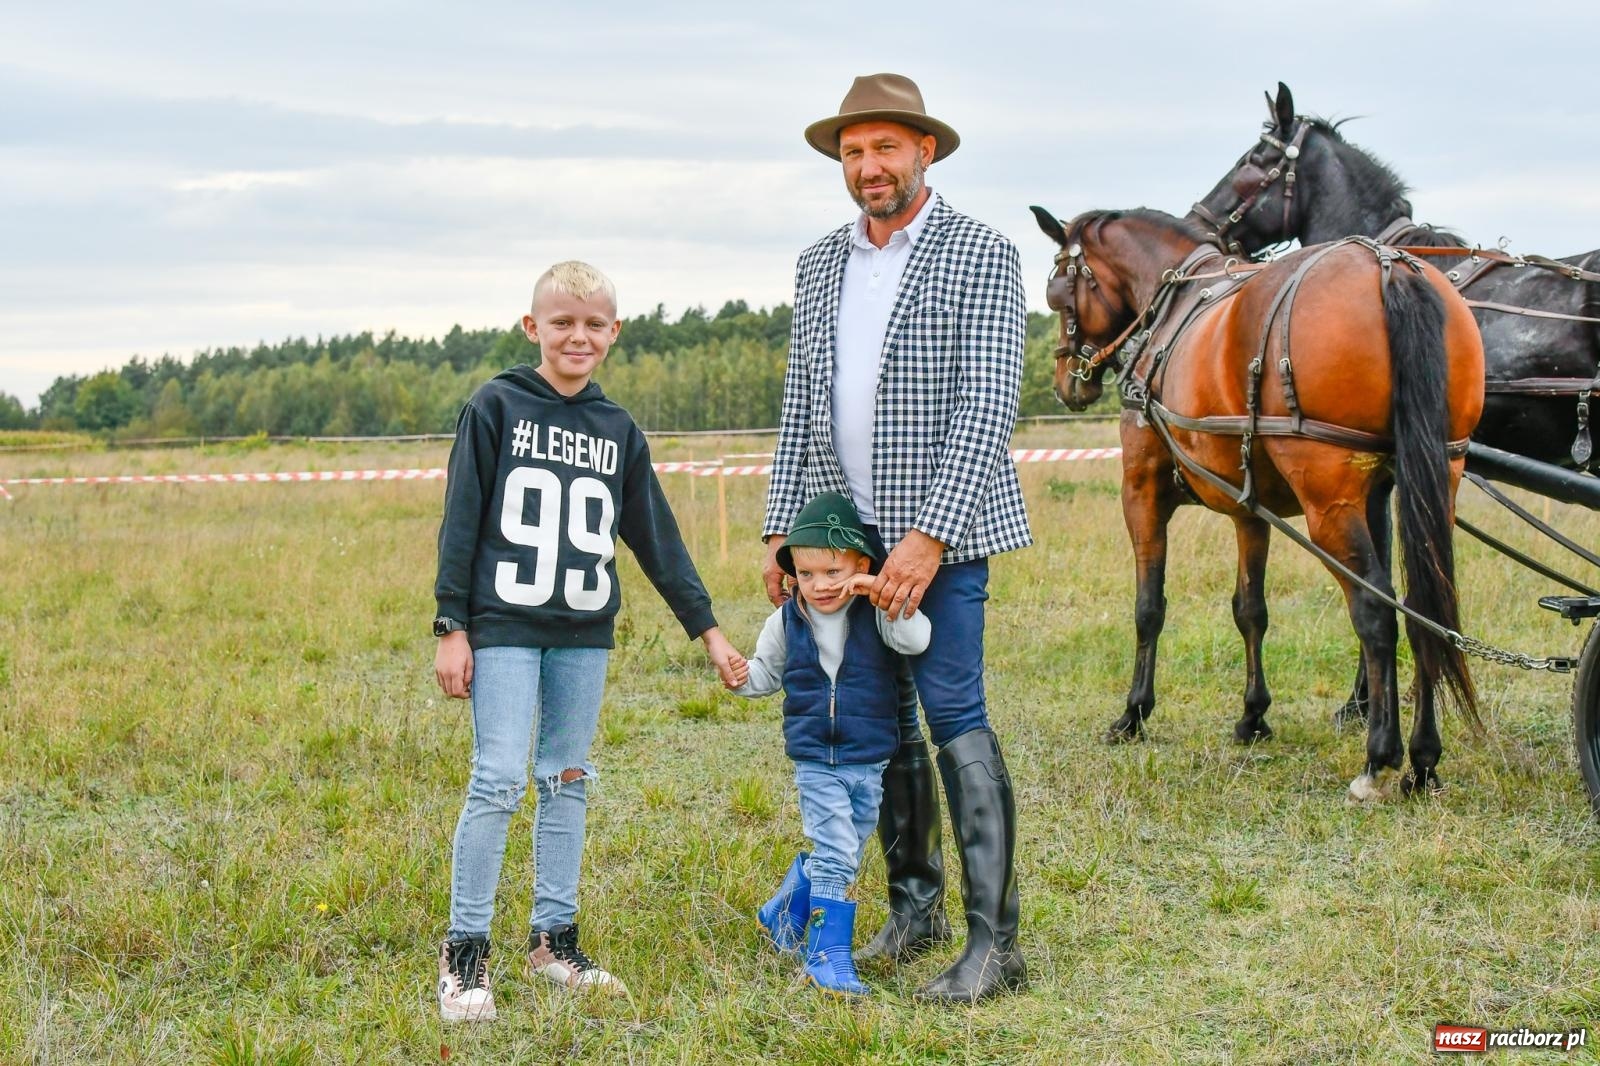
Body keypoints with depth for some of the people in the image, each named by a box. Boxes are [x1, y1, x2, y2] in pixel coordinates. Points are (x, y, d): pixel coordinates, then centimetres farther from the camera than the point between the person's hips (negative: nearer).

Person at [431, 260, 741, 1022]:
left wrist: (706, 627, 12)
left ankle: (553, 939, 17)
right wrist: (451, 628, -7)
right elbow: (461, 522, -3)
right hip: (505, 625, -4)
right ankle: (464, 953, -2)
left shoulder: (618, 431, 9)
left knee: (566, 781, 8)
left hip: (584, 634, 4)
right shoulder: (496, 408, -2)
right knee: (498, 782, -9)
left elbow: (656, 538, 13)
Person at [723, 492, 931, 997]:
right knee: (836, 854, -11)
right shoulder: (786, 621, -1)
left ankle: (784, 917, 38)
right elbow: (769, 670, 15)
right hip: (815, 761, -1)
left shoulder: (873, 614, -6)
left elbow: (916, 640, -22)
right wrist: (745, 677, -7)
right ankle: (829, 955, -7)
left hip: (869, 762, 1)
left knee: (839, 855, 15)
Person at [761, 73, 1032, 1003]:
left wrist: (930, 536, -21)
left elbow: (988, 407, -14)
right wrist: (782, 527, 8)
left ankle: (995, 943, -9)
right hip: (847, 531, 6)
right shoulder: (820, 265, 13)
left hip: (940, 529, -6)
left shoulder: (981, 255, -6)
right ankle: (916, 904, 24)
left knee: (954, 715, -11)